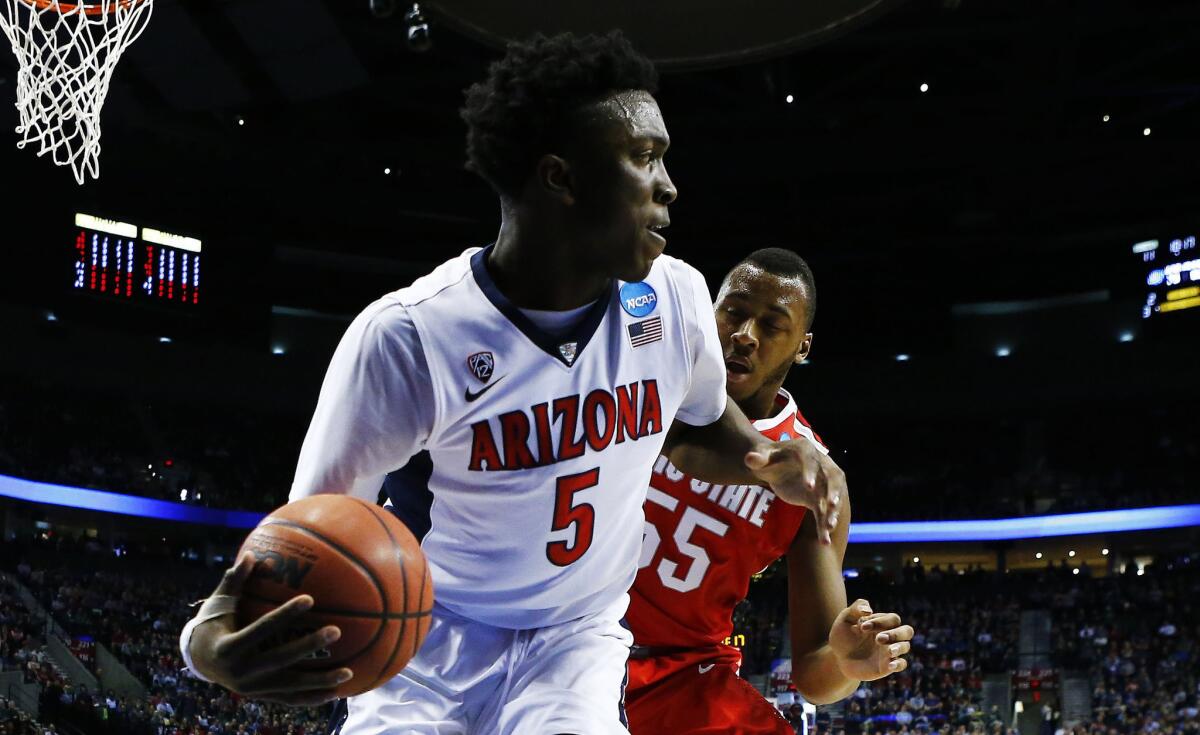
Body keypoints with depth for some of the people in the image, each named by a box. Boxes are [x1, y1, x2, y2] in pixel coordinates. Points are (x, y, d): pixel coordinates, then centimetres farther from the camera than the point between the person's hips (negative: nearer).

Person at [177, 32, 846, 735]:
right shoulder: (406, 338, -24)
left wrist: (772, 459, -10)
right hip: (430, 643, -2)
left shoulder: (676, 297, -9)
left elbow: (699, 425, 13)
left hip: (577, 647, 2)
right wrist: (213, 637, -40)